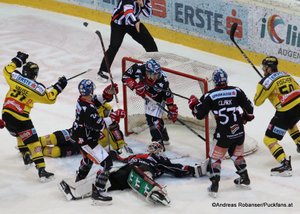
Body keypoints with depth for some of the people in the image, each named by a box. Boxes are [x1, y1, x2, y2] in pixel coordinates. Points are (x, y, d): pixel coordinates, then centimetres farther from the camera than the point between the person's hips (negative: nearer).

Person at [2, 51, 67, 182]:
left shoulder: (15, 76, 1)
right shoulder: (37, 88, -10)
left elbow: (7, 70, 20)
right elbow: (50, 98, -2)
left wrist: (18, 60, 29)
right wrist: (58, 87, 7)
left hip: (6, 113, 6)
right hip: (20, 118, -6)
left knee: (19, 135, 33)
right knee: (33, 142, -3)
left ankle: (26, 155, 46)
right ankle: (41, 170, -10)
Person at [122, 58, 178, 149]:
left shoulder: (162, 80, -36)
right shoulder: (139, 69, -33)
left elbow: (168, 95, -23)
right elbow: (125, 77, -20)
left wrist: (172, 109, -16)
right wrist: (136, 85, -35)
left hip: (157, 98, -5)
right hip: (147, 96, 5)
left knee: (153, 119, -17)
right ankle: (164, 138, 43)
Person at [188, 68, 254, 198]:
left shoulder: (209, 96, -5)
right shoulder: (237, 91, 2)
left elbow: (199, 115, -2)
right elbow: (249, 107, 3)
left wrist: (193, 104, 17)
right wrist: (246, 117, 24)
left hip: (223, 133, -3)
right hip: (239, 131, 4)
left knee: (215, 157, 8)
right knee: (237, 154, 28)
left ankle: (214, 186, -2)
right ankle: (245, 178, 36)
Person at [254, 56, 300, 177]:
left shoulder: (266, 81, -7)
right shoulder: (286, 75, 13)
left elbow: (257, 102, -1)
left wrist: (262, 90, 18)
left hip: (286, 112, -8)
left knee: (269, 139, -3)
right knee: (290, 124, 42)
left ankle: (285, 165, -17)